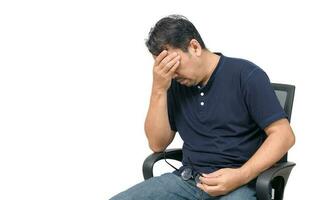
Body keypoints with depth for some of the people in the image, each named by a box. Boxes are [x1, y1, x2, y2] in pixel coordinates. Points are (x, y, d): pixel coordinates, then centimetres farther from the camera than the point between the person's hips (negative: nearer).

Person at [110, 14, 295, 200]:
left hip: (236, 184, -4)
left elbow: (284, 135, -9)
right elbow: (157, 144, 5)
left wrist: (241, 176, -21)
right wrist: (159, 89, -6)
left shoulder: (246, 75, -6)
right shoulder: (176, 85, 8)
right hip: (186, 179, 4)